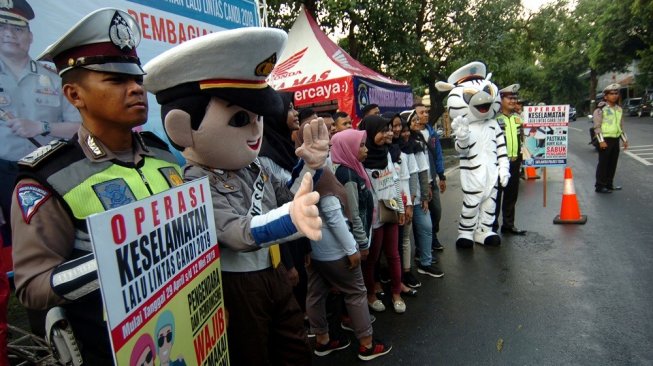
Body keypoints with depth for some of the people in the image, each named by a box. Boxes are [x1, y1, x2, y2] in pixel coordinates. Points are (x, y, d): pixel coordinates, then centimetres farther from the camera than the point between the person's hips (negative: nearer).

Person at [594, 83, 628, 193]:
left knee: (613, 164, 11)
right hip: (605, 139, -7)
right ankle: (599, 186, 3)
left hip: (616, 140, 7)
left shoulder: (619, 109, 14)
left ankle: (609, 184, 22)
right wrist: (601, 141, -19)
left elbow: (621, 126, 21)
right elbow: (597, 126, -13)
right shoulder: (600, 109, -8)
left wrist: (624, 139, 16)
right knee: (603, 163, -3)